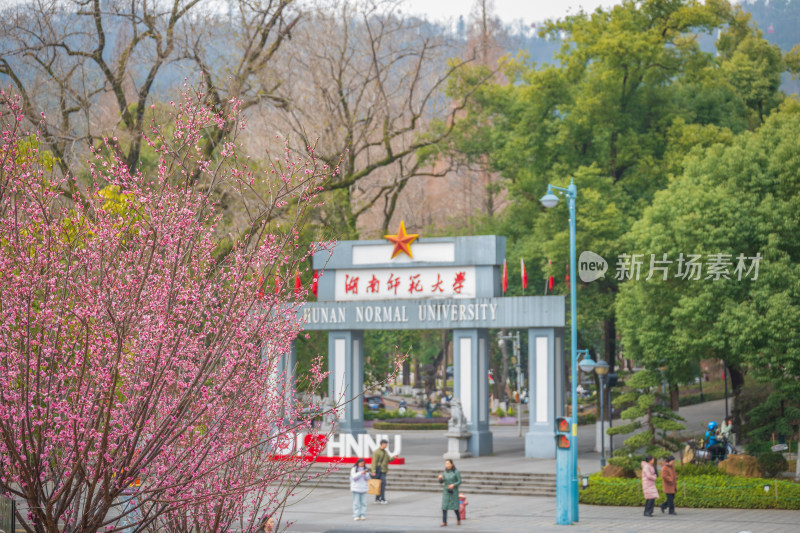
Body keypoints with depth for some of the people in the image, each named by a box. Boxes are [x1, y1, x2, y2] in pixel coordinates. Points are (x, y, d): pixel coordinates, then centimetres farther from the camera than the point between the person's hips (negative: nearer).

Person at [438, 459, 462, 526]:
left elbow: (459, 482, -9)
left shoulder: (456, 472, -10)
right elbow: (441, 482, 2)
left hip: (454, 491, -3)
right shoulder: (445, 472, 3)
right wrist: (440, 478, -20)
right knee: (444, 506, -7)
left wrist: (453, 485, -26)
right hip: (446, 491, 3)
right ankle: (444, 522, -5)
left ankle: (459, 519, 26)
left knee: (455, 507, 0)